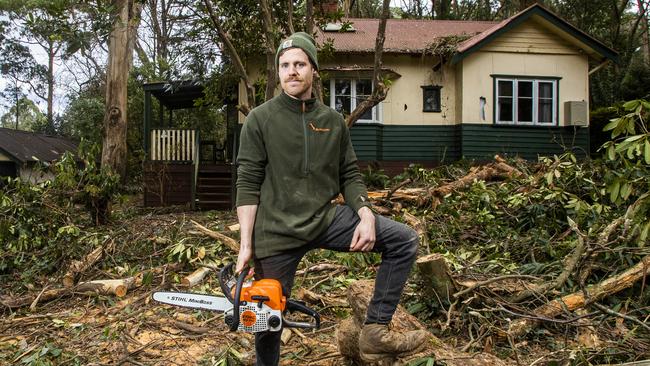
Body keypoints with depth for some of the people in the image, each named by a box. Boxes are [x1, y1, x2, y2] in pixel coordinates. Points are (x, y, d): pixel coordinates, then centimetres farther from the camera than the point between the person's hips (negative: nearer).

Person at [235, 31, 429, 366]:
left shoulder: (333, 121, 8)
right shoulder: (260, 119, -3)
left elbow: (349, 176, 9)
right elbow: (248, 184, -7)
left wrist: (366, 217, -8)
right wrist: (246, 244, -12)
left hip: (324, 219, 3)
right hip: (277, 231, -3)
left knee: (404, 240, -7)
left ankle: (375, 332, -3)